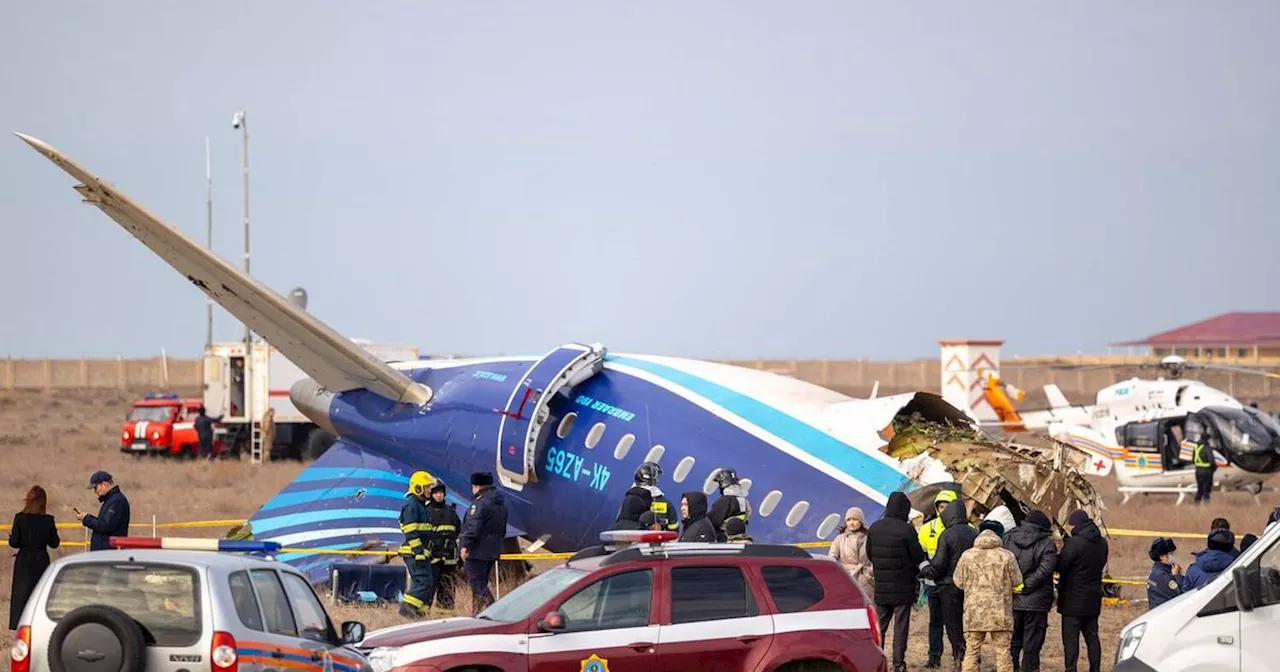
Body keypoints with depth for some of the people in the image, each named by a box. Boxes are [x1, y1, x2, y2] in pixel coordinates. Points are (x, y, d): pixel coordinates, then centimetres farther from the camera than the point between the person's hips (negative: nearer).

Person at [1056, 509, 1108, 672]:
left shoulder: (1074, 543, -18)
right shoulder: (1102, 543, 6)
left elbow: (1060, 566, -16)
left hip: (1073, 599, -7)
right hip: (1093, 598, 7)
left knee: (1071, 638, -3)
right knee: (1092, 636, 13)